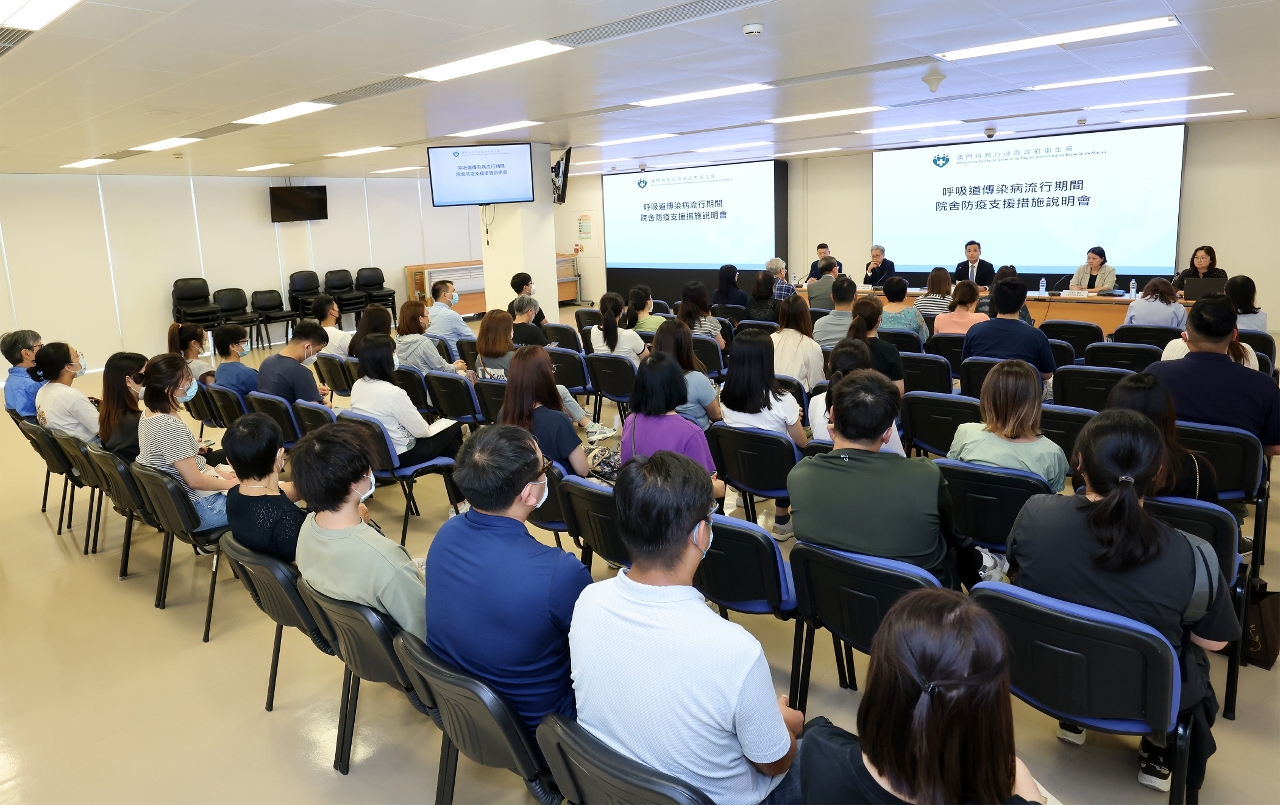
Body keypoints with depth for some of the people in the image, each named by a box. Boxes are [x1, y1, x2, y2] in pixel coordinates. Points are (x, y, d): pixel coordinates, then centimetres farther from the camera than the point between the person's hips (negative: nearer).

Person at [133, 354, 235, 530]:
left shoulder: (148, 414, 2)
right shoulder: (170, 427, -27)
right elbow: (195, 481, -23)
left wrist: (220, 474, 6)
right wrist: (230, 484, -8)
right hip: (196, 509, -9)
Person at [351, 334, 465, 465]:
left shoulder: (357, 386, -4)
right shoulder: (393, 393, -29)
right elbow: (421, 431, -20)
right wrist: (429, 428, 3)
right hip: (400, 456, -8)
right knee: (454, 427, 16)